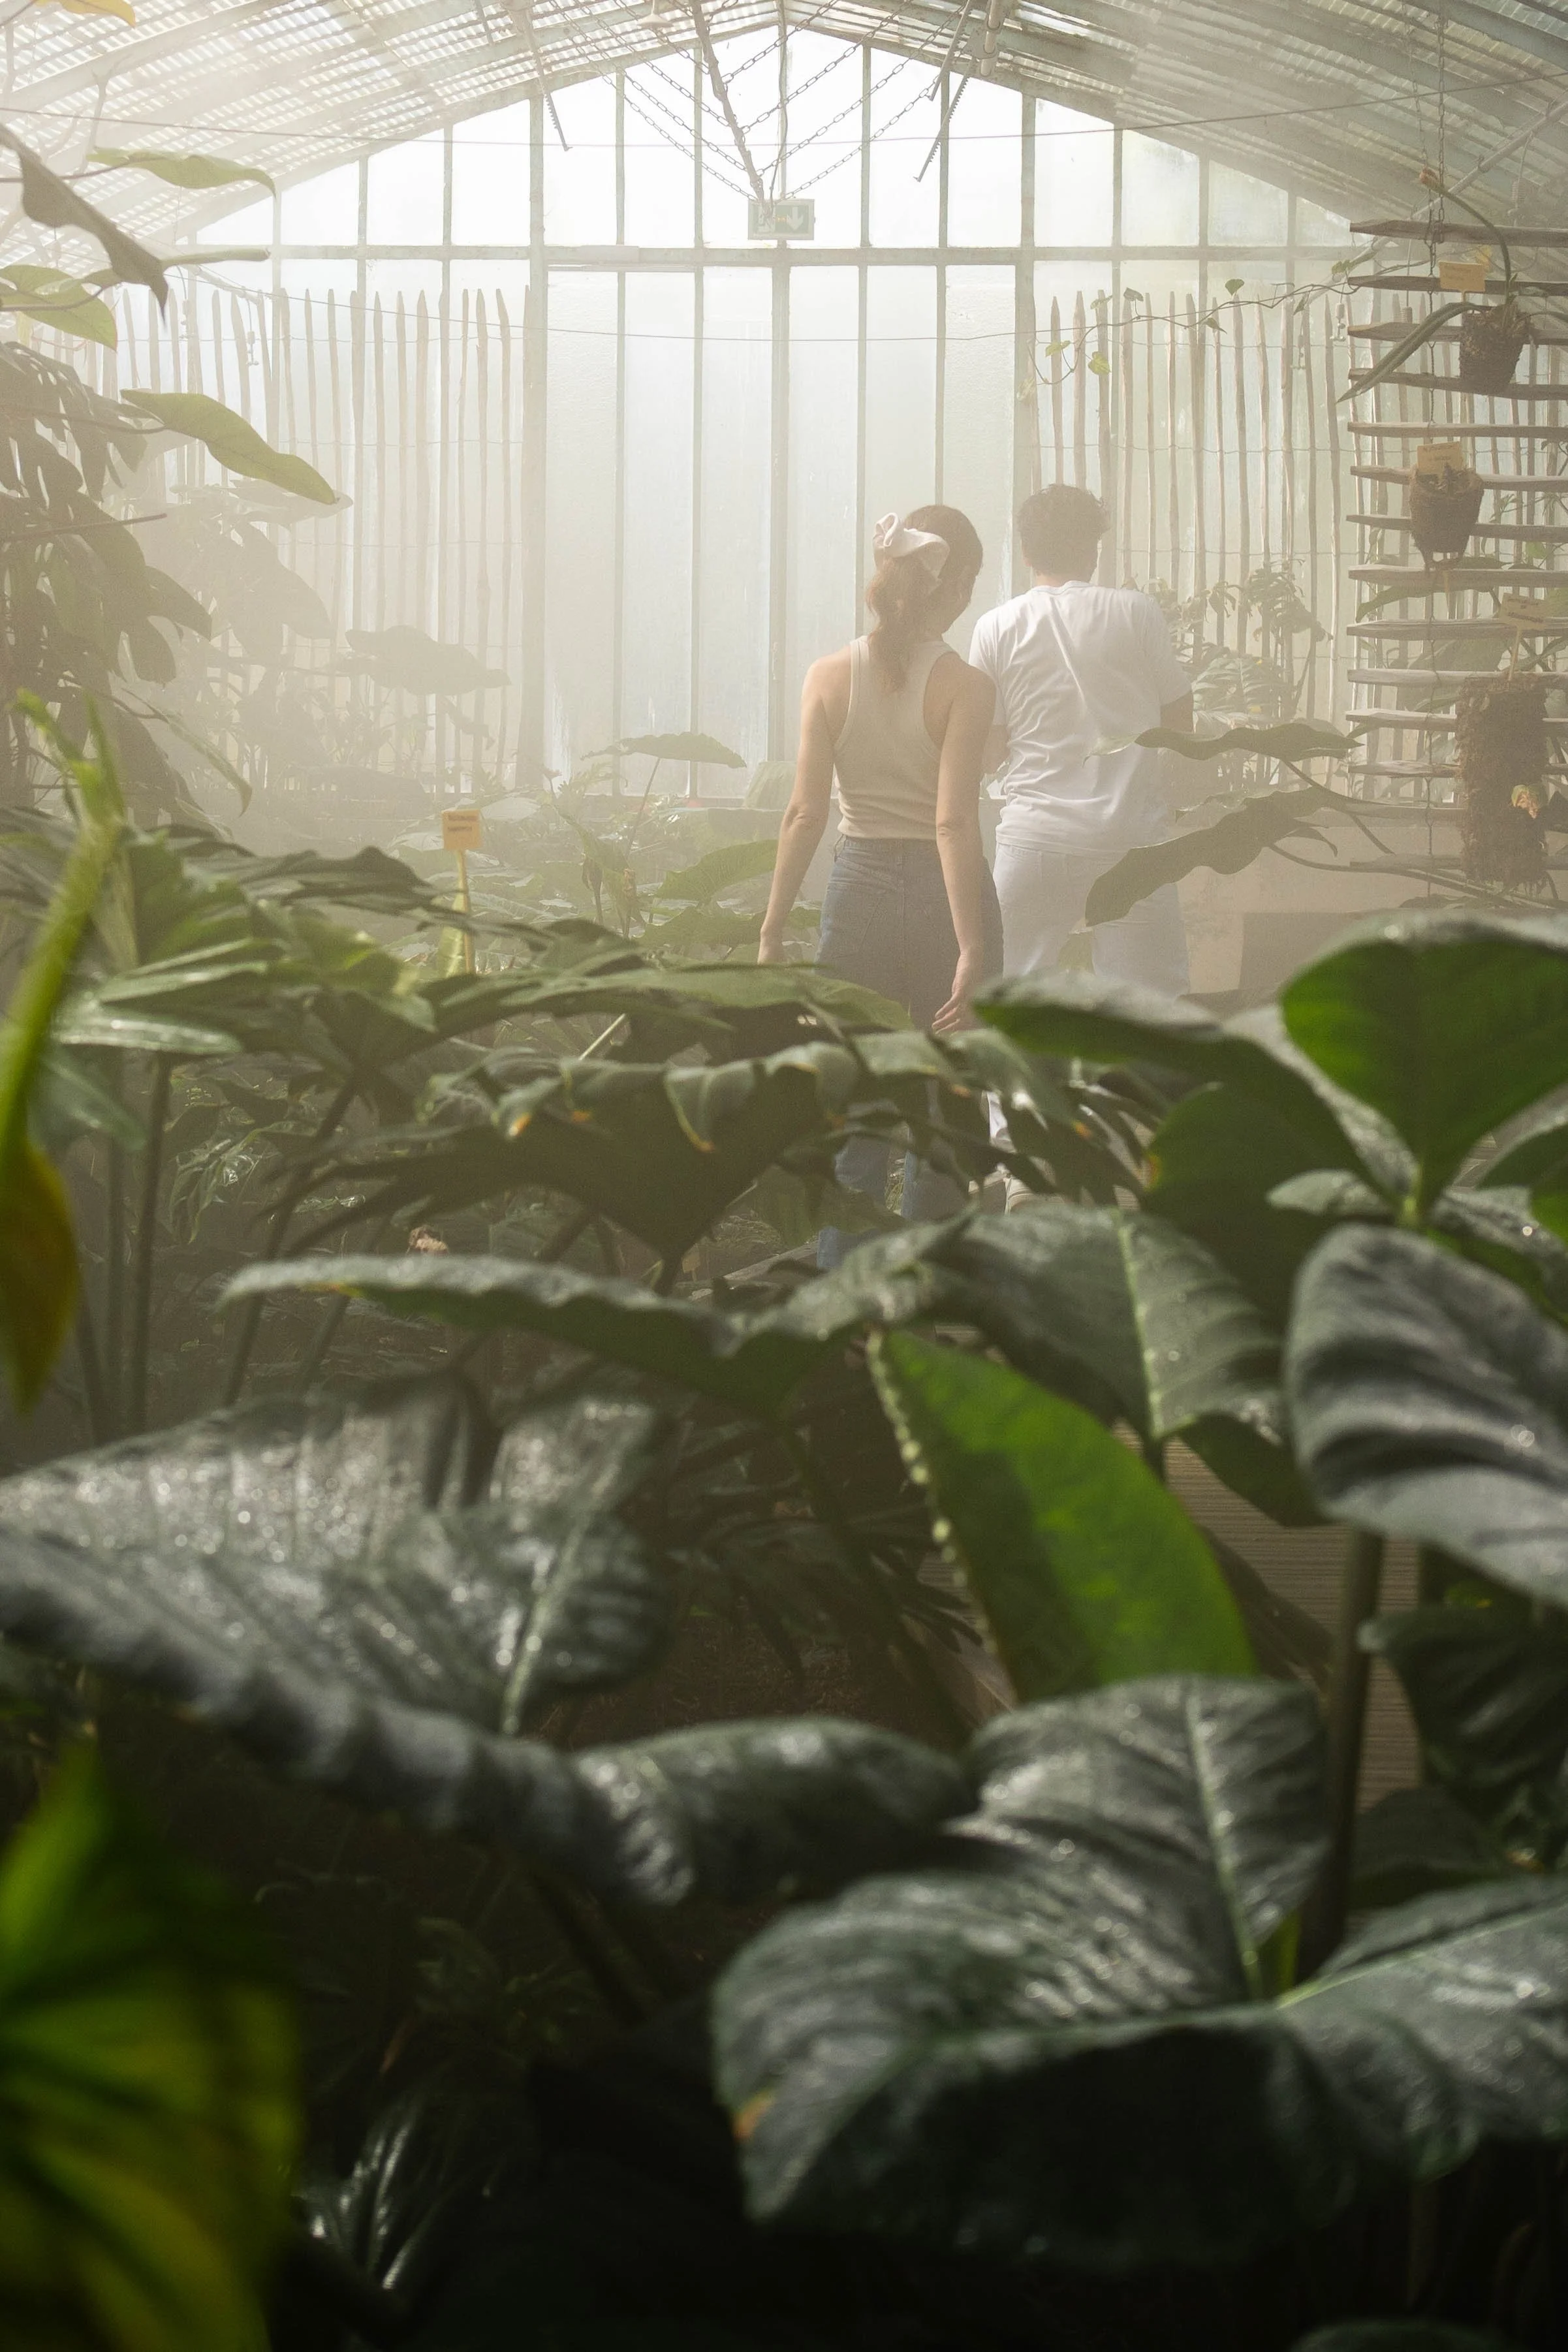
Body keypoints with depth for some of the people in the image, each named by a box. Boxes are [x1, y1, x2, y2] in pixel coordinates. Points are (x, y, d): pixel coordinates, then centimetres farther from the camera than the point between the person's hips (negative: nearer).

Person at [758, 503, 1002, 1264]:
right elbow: (953, 822, -17)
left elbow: (804, 813, -3)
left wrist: (772, 929, 2)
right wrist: (973, 950, -18)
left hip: (859, 890, 3)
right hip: (941, 895, -2)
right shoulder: (963, 686, -10)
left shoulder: (830, 677, -1)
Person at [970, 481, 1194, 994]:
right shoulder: (1136, 612, -1)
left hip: (1035, 839, 1)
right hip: (1131, 835, -1)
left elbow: (986, 745, 5)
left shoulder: (996, 628, 0)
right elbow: (1179, 718, 5)